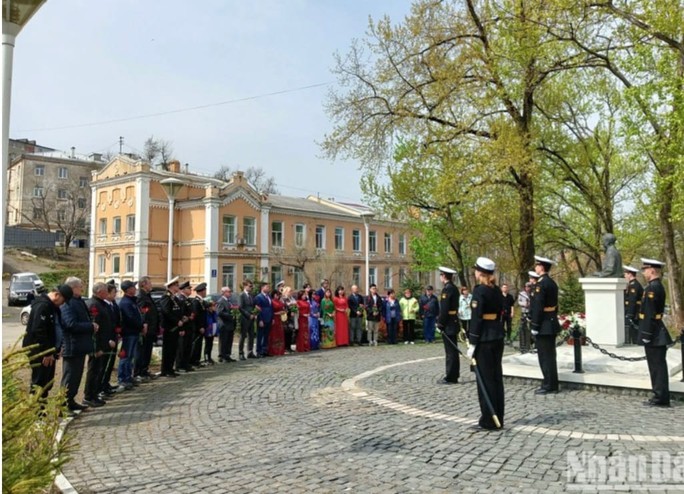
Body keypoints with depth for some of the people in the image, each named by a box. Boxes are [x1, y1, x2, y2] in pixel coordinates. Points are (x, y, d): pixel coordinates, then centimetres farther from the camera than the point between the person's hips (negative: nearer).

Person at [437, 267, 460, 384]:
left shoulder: (447, 289, -16)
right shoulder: (454, 288, 13)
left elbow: (444, 309, -21)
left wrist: (440, 323, -15)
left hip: (448, 325, -9)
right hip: (453, 323, 9)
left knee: (450, 351, -4)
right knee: (453, 350, 14)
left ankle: (450, 377, 2)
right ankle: (454, 375, 22)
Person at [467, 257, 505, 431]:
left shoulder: (479, 291, -14)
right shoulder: (497, 290, 9)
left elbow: (476, 318, -17)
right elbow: (502, 312, 13)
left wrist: (472, 343, -14)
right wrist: (498, 333, 18)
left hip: (484, 339, -8)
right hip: (498, 337, 8)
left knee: (485, 379, 0)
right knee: (496, 377, 13)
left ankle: (489, 421, 7)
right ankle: (498, 418, 21)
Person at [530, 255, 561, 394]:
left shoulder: (541, 283, -17)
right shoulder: (552, 283, 12)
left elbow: (538, 307, -21)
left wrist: (534, 326, -17)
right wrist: (553, 319, 21)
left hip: (544, 325, -10)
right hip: (552, 323, 10)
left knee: (545, 356, -2)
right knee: (550, 355, 14)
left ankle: (548, 385, 4)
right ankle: (552, 384, 21)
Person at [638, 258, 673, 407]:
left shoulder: (652, 288, -18)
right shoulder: (658, 286, 12)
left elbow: (649, 314, -21)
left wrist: (646, 335, -19)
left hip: (653, 335, -10)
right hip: (657, 334, 10)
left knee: (657, 366, -3)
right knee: (658, 365, 14)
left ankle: (661, 398, 4)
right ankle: (661, 396, 21)